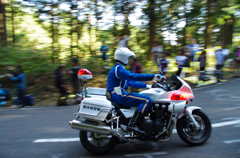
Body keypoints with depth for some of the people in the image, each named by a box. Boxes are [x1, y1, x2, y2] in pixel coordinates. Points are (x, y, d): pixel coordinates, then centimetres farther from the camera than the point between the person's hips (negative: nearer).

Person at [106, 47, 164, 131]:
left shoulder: (119, 68, 21)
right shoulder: (118, 69, -12)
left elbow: (130, 82, 19)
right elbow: (133, 76, -25)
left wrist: (146, 85, 10)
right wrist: (153, 76, -20)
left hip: (118, 95, 11)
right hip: (118, 96, -11)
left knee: (144, 99, 23)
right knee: (147, 100, -19)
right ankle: (132, 124, -21)